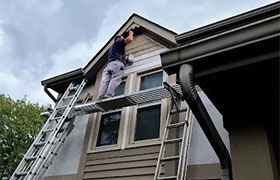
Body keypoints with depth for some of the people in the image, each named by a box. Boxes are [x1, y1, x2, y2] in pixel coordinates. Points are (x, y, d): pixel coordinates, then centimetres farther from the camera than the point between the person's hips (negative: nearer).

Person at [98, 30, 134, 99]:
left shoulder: (111, 47, 39)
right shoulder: (118, 42, 18)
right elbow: (129, 39, 5)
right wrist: (131, 33, 25)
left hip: (109, 64, 7)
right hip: (117, 63, -7)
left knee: (106, 81, -10)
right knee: (115, 80, -21)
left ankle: (101, 98, -26)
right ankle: (108, 96, -39)